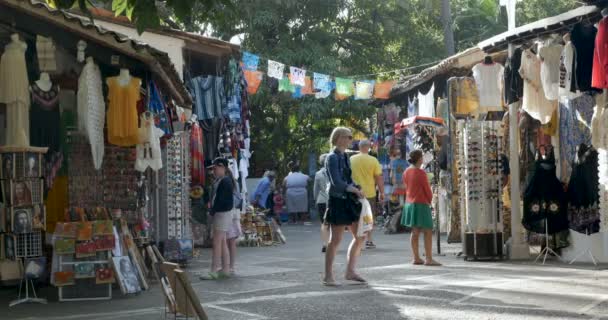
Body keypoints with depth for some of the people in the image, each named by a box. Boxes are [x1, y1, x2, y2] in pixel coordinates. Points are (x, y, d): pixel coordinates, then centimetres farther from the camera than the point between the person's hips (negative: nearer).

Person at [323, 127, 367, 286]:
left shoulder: (345, 157, 15)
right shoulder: (332, 158, -11)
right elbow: (336, 182, -19)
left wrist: (357, 191, 1)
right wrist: (355, 190, -14)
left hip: (349, 201, 9)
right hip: (338, 201, -9)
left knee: (359, 237, 10)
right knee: (335, 240, -5)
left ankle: (350, 271, 19)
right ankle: (328, 276, 3)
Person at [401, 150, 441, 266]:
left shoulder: (406, 172, 6)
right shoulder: (421, 173, -16)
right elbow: (427, 189, -11)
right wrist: (430, 200, 8)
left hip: (409, 204, 8)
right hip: (421, 205, -8)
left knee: (415, 232, 11)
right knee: (428, 232, -4)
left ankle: (416, 258, 12)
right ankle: (429, 259, -7)